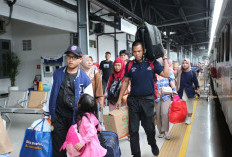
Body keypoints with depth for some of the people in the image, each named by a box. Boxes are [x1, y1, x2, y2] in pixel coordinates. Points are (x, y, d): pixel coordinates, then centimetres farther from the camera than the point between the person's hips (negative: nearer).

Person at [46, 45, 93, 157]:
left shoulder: (84, 79, -4)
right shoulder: (57, 74, 5)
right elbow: (52, 93, 14)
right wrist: (47, 111, 17)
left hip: (75, 117, -2)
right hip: (58, 116, 3)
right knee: (58, 148, 9)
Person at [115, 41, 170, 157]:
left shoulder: (152, 63, 0)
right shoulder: (130, 65, 3)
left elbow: (166, 75, -5)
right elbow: (125, 82, 9)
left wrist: (164, 58, -5)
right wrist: (119, 99, 9)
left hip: (148, 100, -1)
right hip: (133, 100, 1)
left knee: (149, 127, 10)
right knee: (133, 130, 5)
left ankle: (153, 144, 42)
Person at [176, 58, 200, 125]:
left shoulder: (192, 72, -5)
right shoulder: (180, 72, 0)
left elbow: (196, 82, 1)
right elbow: (178, 82, 7)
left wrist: (198, 90, 2)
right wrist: (177, 90, 8)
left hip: (189, 92, -1)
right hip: (182, 92, 1)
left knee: (189, 105, 9)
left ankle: (189, 118, 25)